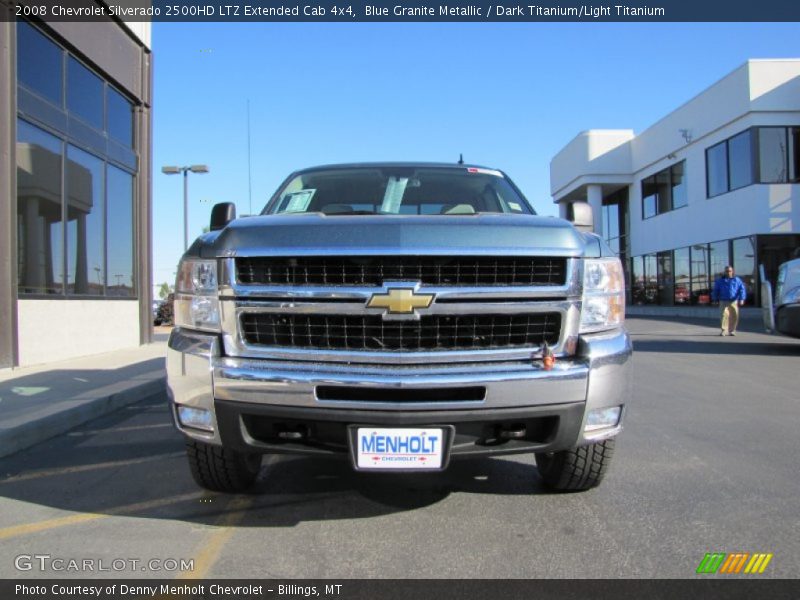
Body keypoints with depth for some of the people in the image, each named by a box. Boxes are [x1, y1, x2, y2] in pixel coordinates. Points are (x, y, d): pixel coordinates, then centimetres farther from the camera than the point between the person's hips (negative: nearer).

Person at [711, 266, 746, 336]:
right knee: (724, 315, -15)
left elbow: (742, 290, -1)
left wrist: (742, 299, -12)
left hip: (734, 302, 1)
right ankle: (723, 330, -13)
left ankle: (732, 330, 15)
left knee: (734, 316, 1)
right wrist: (715, 300, 12)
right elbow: (715, 291, 14)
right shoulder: (720, 281, 8)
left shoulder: (737, 280, 6)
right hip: (723, 301, -1)